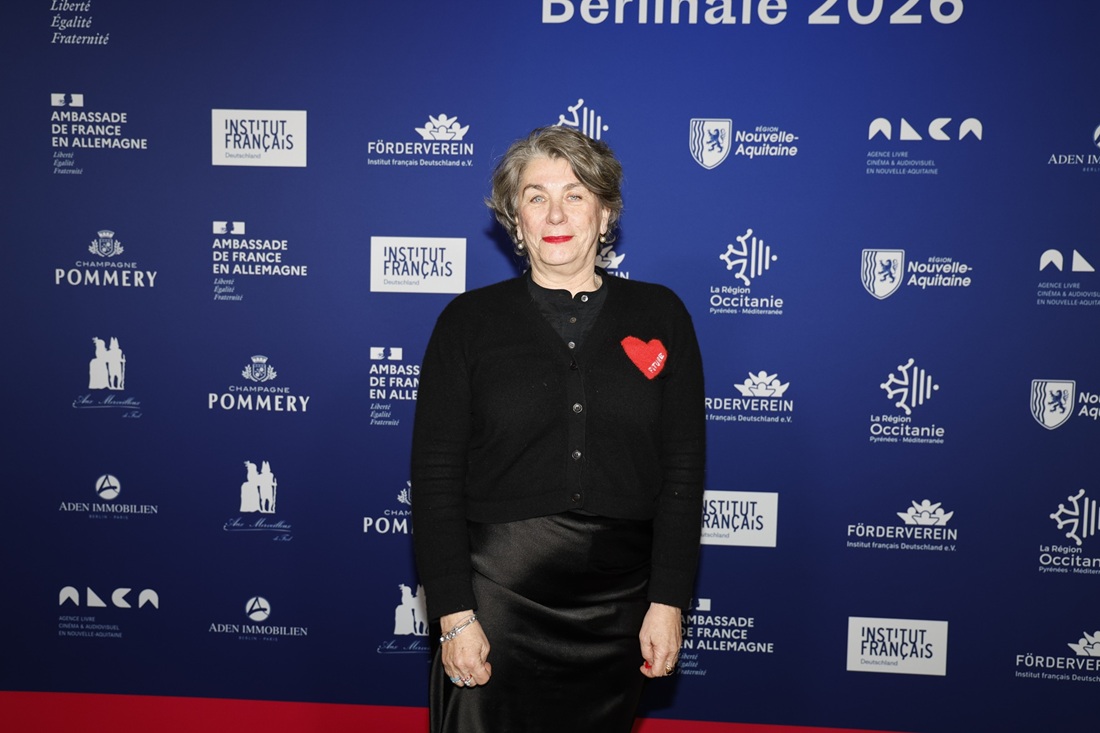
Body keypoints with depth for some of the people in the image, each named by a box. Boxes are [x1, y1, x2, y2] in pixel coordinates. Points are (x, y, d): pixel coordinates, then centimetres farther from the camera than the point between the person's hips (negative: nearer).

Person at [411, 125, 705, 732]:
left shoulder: (659, 316, 3)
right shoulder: (469, 320, 0)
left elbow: (682, 469, 2)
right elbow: (435, 477, -3)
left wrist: (668, 601, -3)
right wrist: (454, 614, -9)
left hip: (617, 601, 2)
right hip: (498, 591, -1)